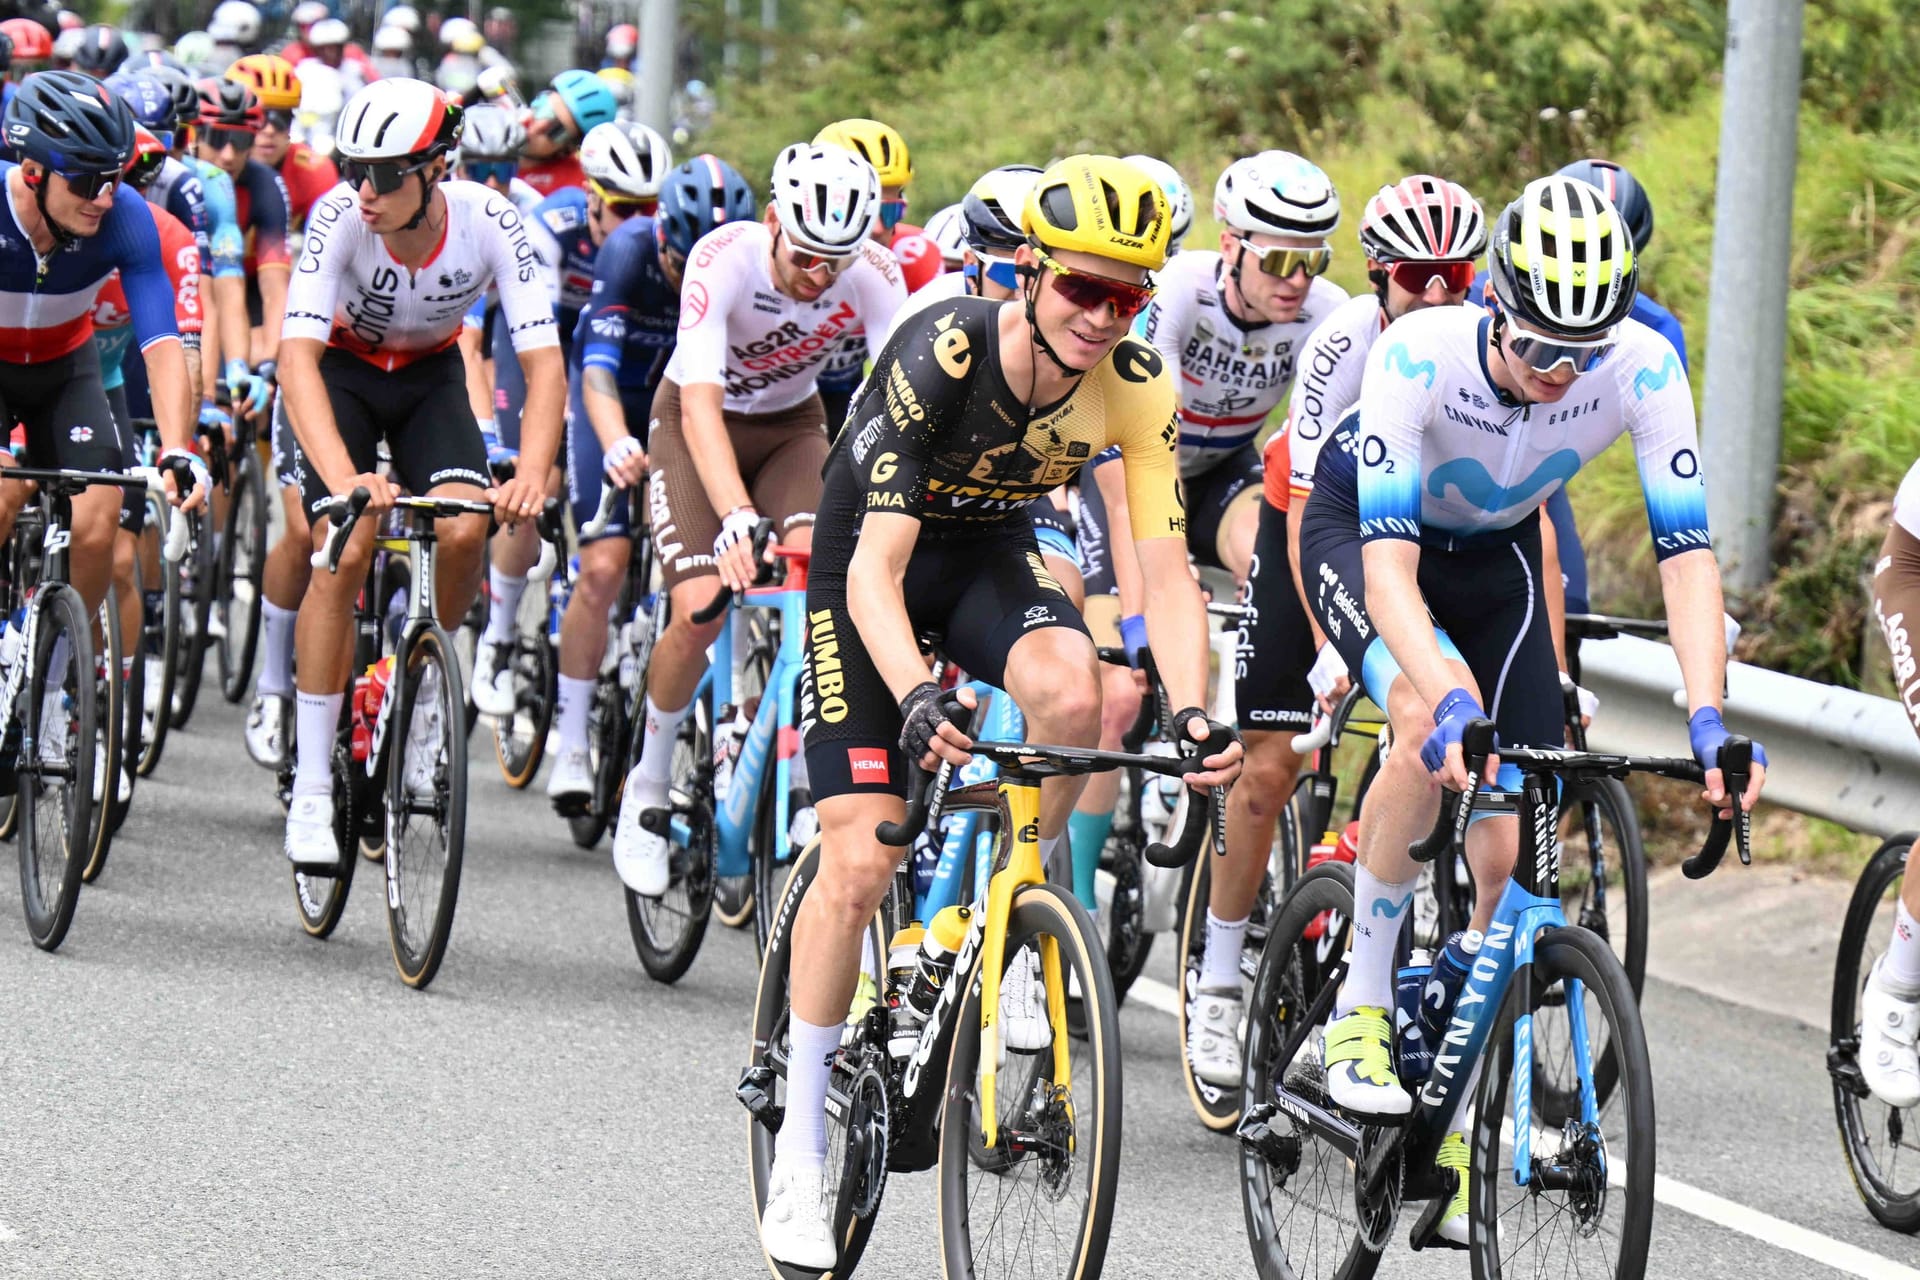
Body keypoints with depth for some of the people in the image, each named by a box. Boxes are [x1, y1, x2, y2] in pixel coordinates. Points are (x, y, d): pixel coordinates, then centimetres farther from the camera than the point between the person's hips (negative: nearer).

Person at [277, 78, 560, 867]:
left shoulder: (489, 223, -28)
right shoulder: (340, 218, -31)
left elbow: (543, 364, -28)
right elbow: (297, 356, -38)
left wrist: (531, 477, -45)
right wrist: (342, 477, -54)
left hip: (431, 375, 2)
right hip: (345, 370, -2)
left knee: (464, 530, -24)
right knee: (344, 552, -20)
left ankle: (419, 702, 4)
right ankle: (311, 788, -14)